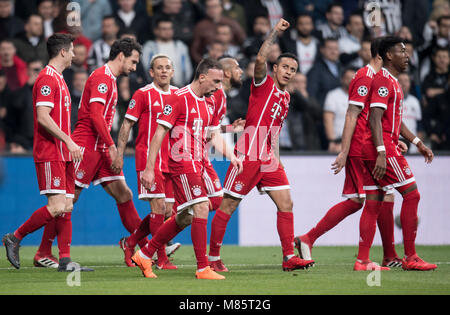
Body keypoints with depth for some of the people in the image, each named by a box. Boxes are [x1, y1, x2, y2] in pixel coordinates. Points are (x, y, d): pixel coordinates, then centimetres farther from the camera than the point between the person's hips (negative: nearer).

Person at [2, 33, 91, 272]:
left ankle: (65, 260, 3)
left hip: (63, 154, 10)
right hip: (50, 154, -10)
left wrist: (70, 145, 19)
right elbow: (42, 118, -20)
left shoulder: (58, 79, 19)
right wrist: (68, 141, -21)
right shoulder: (47, 78, -12)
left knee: (67, 207, 4)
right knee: (57, 207, -14)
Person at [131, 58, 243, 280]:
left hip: (197, 165, 9)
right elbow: (159, 133, -11)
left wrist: (230, 155, 4)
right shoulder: (179, 98, -11)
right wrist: (149, 169, -14)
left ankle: (144, 255, 25)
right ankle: (203, 268, -12)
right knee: (201, 209, -15)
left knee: (185, 217, 12)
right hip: (182, 163, -9)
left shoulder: (209, 103, 14)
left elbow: (214, 135, 22)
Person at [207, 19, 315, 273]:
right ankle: (213, 257, 7)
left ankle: (289, 257, -1)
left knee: (286, 203, -2)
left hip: (269, 159, 7)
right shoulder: (264, 84, -2)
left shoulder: (285, 98, 19)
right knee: (228, 206, -2)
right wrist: (276, 32, -18)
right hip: (248, 155, -7)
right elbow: (261, 59, -22)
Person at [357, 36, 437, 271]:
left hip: (382, 149, 10)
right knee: (411, 194, -6)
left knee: (373, 202, 6)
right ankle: (410, 258, -3)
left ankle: (362, 260, 3)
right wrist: (381, 152, -26)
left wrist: (418, 143, 26)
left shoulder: (393, 82, 22)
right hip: (383, 148, -10)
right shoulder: (383, 80, -11)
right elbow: (375, 118, -19)